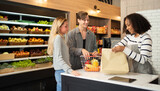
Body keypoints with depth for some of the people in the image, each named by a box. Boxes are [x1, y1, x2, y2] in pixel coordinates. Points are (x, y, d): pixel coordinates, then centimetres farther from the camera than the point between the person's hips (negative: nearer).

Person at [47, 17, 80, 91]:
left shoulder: (61, 37, 15)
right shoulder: (58, 37, -13)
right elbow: (59, 58, -22)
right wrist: (70, 70, -30)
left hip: (64, 70, 9)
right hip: (61, 71, -9)